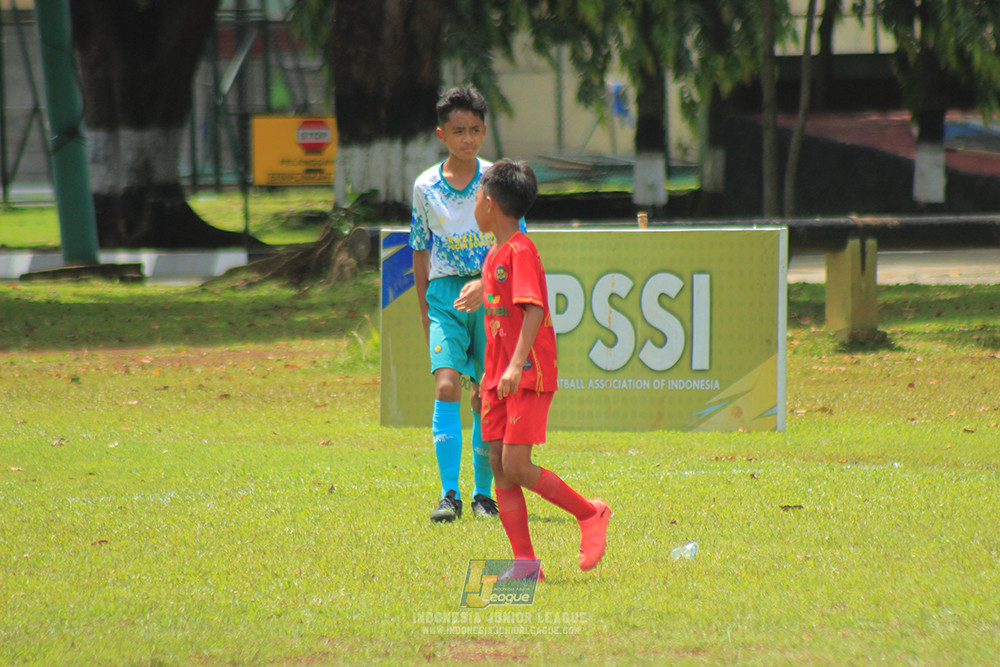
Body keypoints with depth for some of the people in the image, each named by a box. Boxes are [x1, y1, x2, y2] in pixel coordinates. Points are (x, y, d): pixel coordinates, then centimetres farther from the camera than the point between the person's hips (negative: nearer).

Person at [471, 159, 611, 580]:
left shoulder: (521, 252, -13)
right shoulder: (493, 256, 15)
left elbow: (534, 309, -23)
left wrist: (517, 364, -32)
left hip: (531, 375, -9)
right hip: (500, 377, 9)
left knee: (516, 467, -13)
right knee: (499, 468, 3)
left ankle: (590, 514, 5)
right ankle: (524, 564, 4)